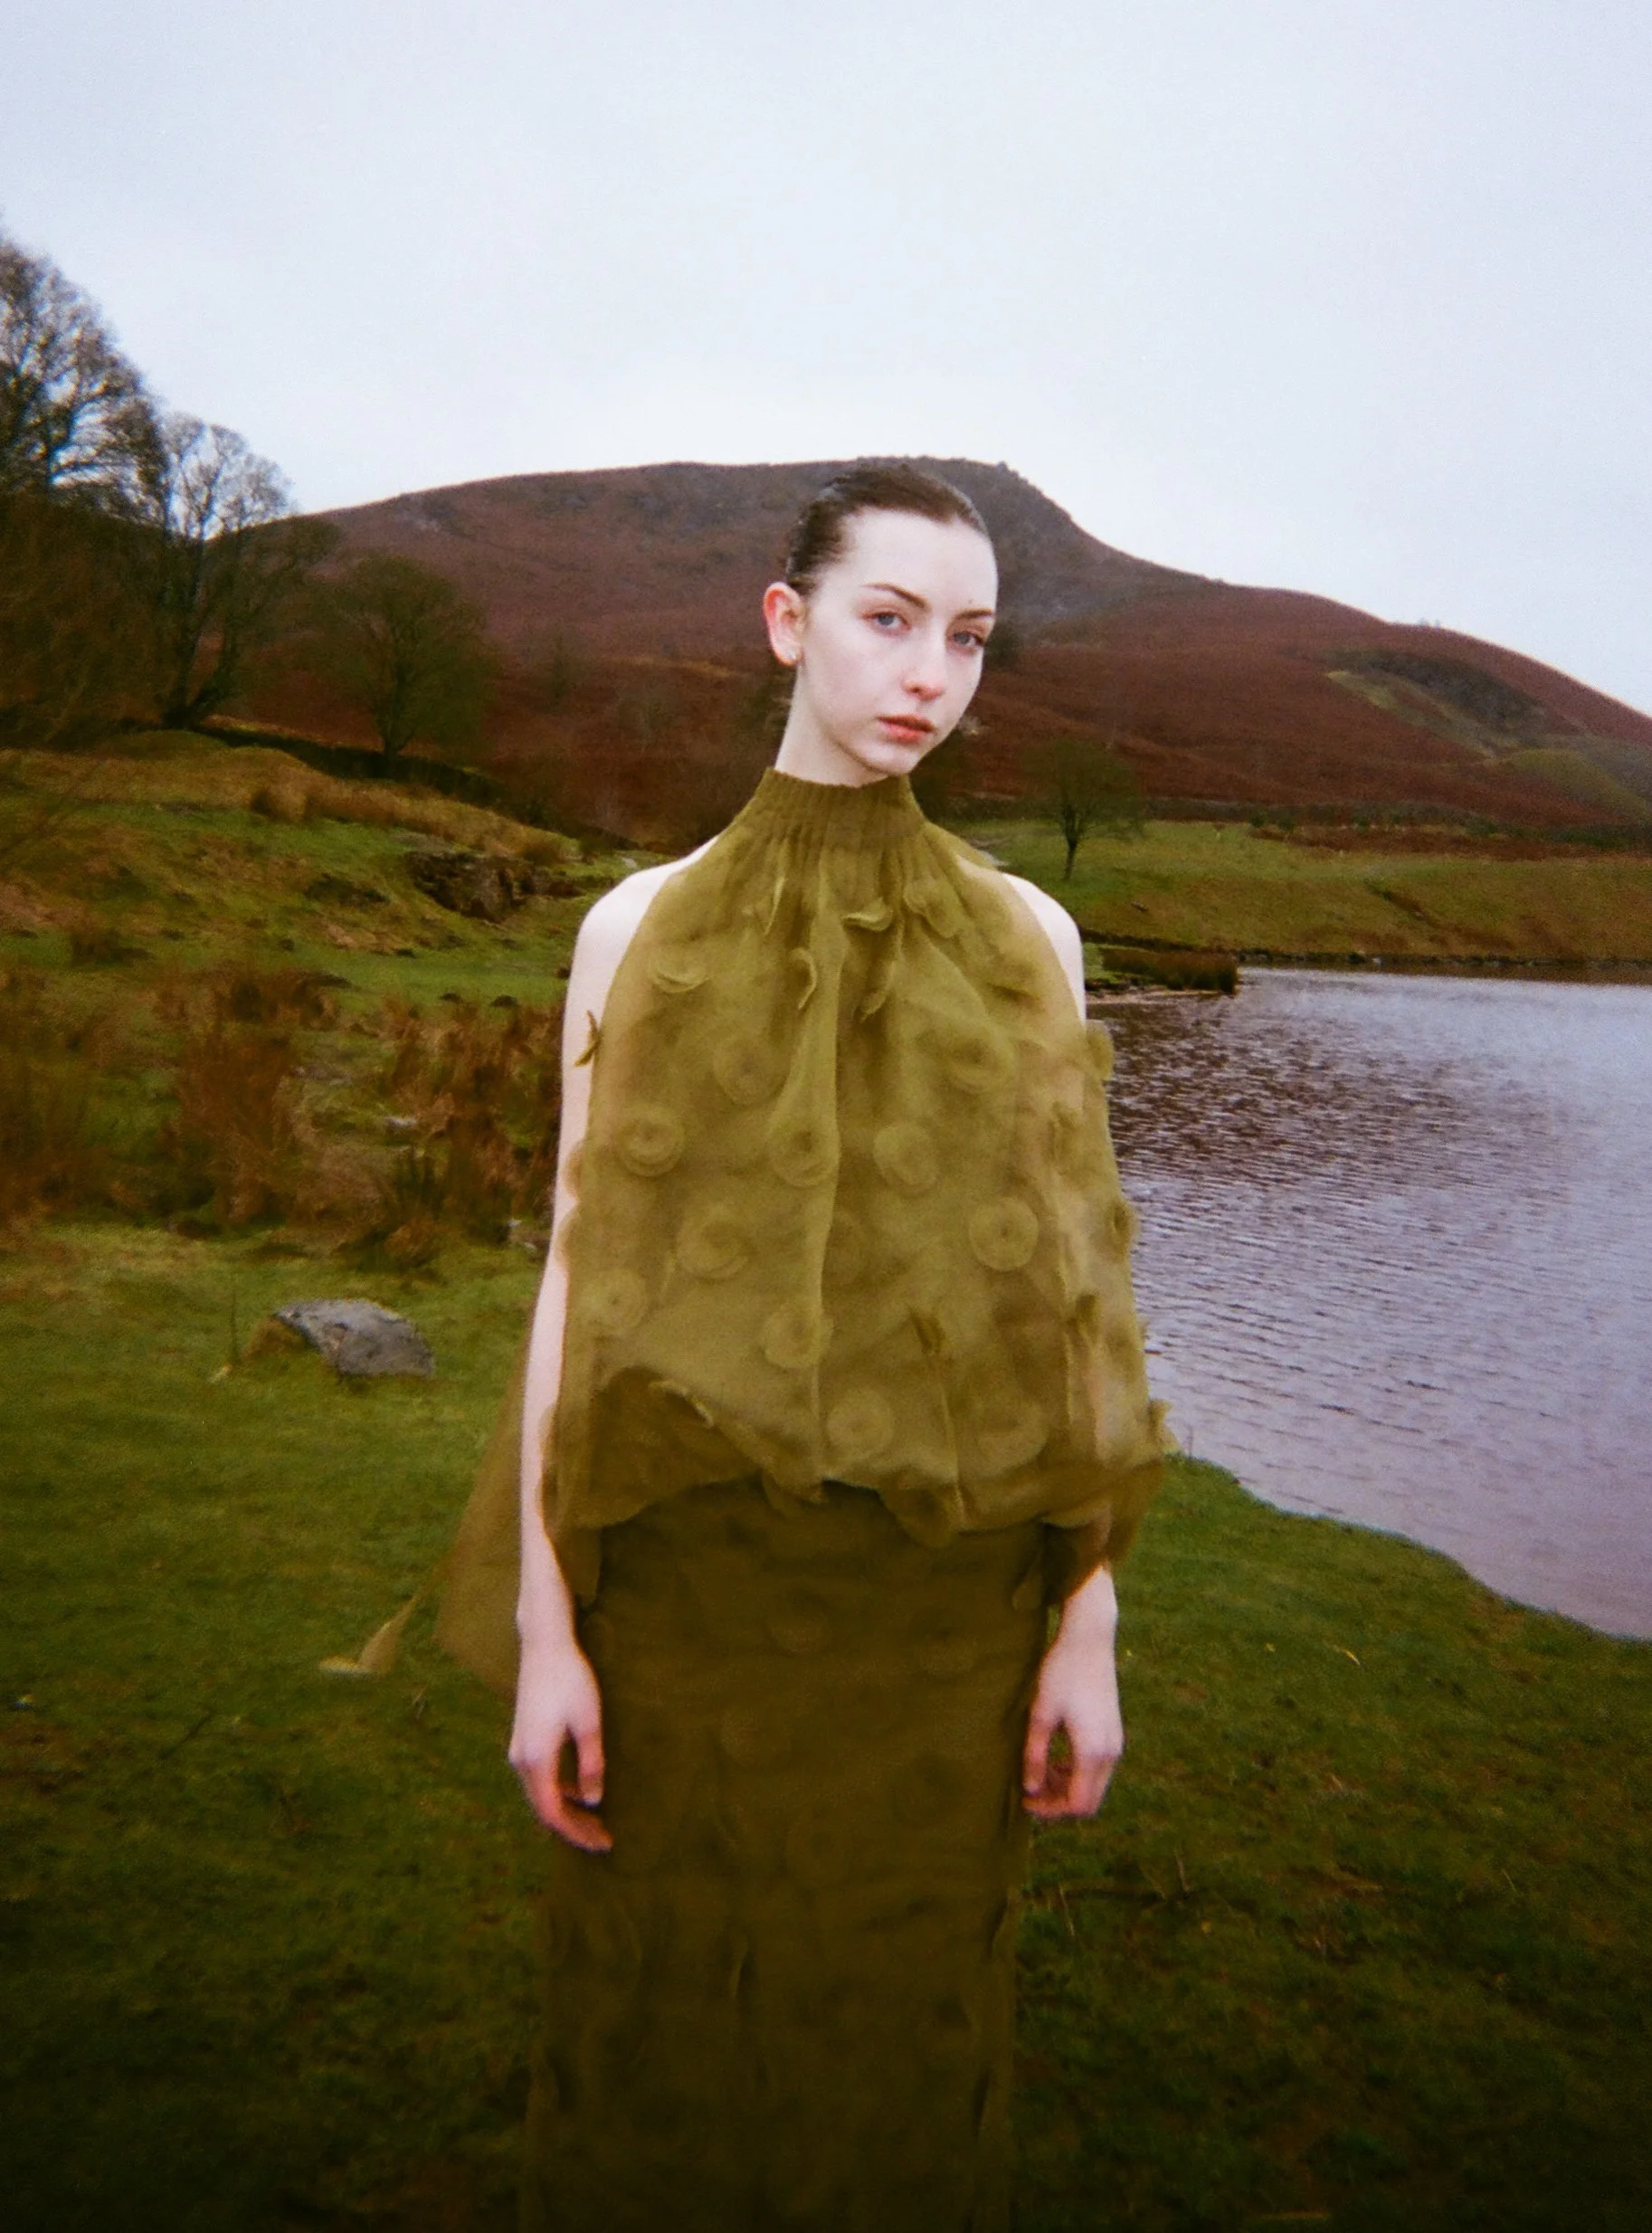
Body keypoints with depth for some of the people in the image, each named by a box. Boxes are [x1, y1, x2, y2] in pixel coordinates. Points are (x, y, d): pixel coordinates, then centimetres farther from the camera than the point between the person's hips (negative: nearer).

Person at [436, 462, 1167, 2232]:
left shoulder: (1023, 935, 2)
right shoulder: (641, 926, -1)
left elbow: (1063, 1284, 1)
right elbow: (579, 1267, -2)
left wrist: (1090, 1625, 0)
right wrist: (543, 1623, -5)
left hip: (943, 1595, 1)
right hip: (689, 1582, 0)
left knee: (903, 2025, 16)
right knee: (661, 2022, 15)